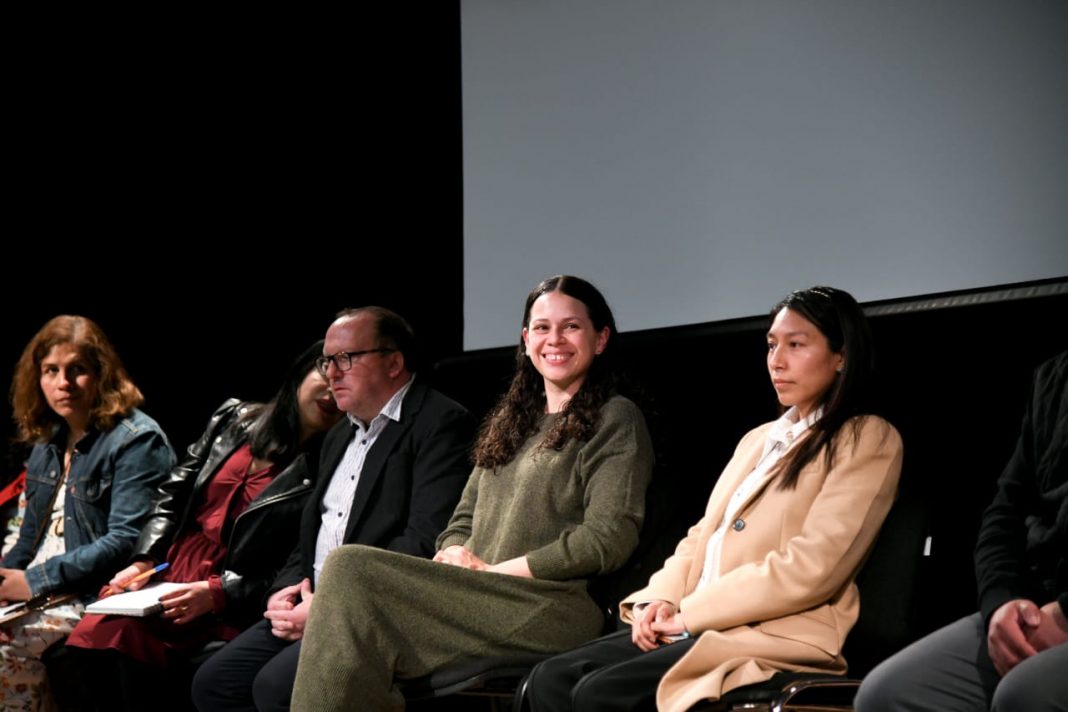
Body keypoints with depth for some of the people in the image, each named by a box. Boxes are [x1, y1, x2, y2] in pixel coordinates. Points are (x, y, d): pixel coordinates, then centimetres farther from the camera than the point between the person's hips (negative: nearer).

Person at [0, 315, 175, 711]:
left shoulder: (136, 440, -8)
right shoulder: (46, 442, 16)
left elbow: (126, 541, -17)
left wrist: (35, 582, -19)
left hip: (96, 599, -7)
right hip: (38, 595, 7)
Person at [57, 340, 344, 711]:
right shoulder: (236, 419, 13)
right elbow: (172, 494, 16)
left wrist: (216, 593, -17)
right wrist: (143, 562, 3)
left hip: (229, 608, -5)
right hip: (167, 580, 5)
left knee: (121, 640, -27)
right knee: (89, 637, -22)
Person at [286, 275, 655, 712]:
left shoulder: (615, 420, 5)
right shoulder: (511, 420, 27)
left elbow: (609, 538, -8)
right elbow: (464, 520, 24)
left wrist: (491, 571, -10)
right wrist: (454, 561, -2)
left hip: (554, 612, -6)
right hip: (481, 601, 6)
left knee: (352, 569, -23)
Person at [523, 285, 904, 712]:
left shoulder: (868, 441, -3)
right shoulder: (759, 439, 23)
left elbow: (811, 569, -14)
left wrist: (689, 613, -12)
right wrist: (661, 599, -1)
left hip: (773, 639, -8)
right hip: (697, 628, 8)